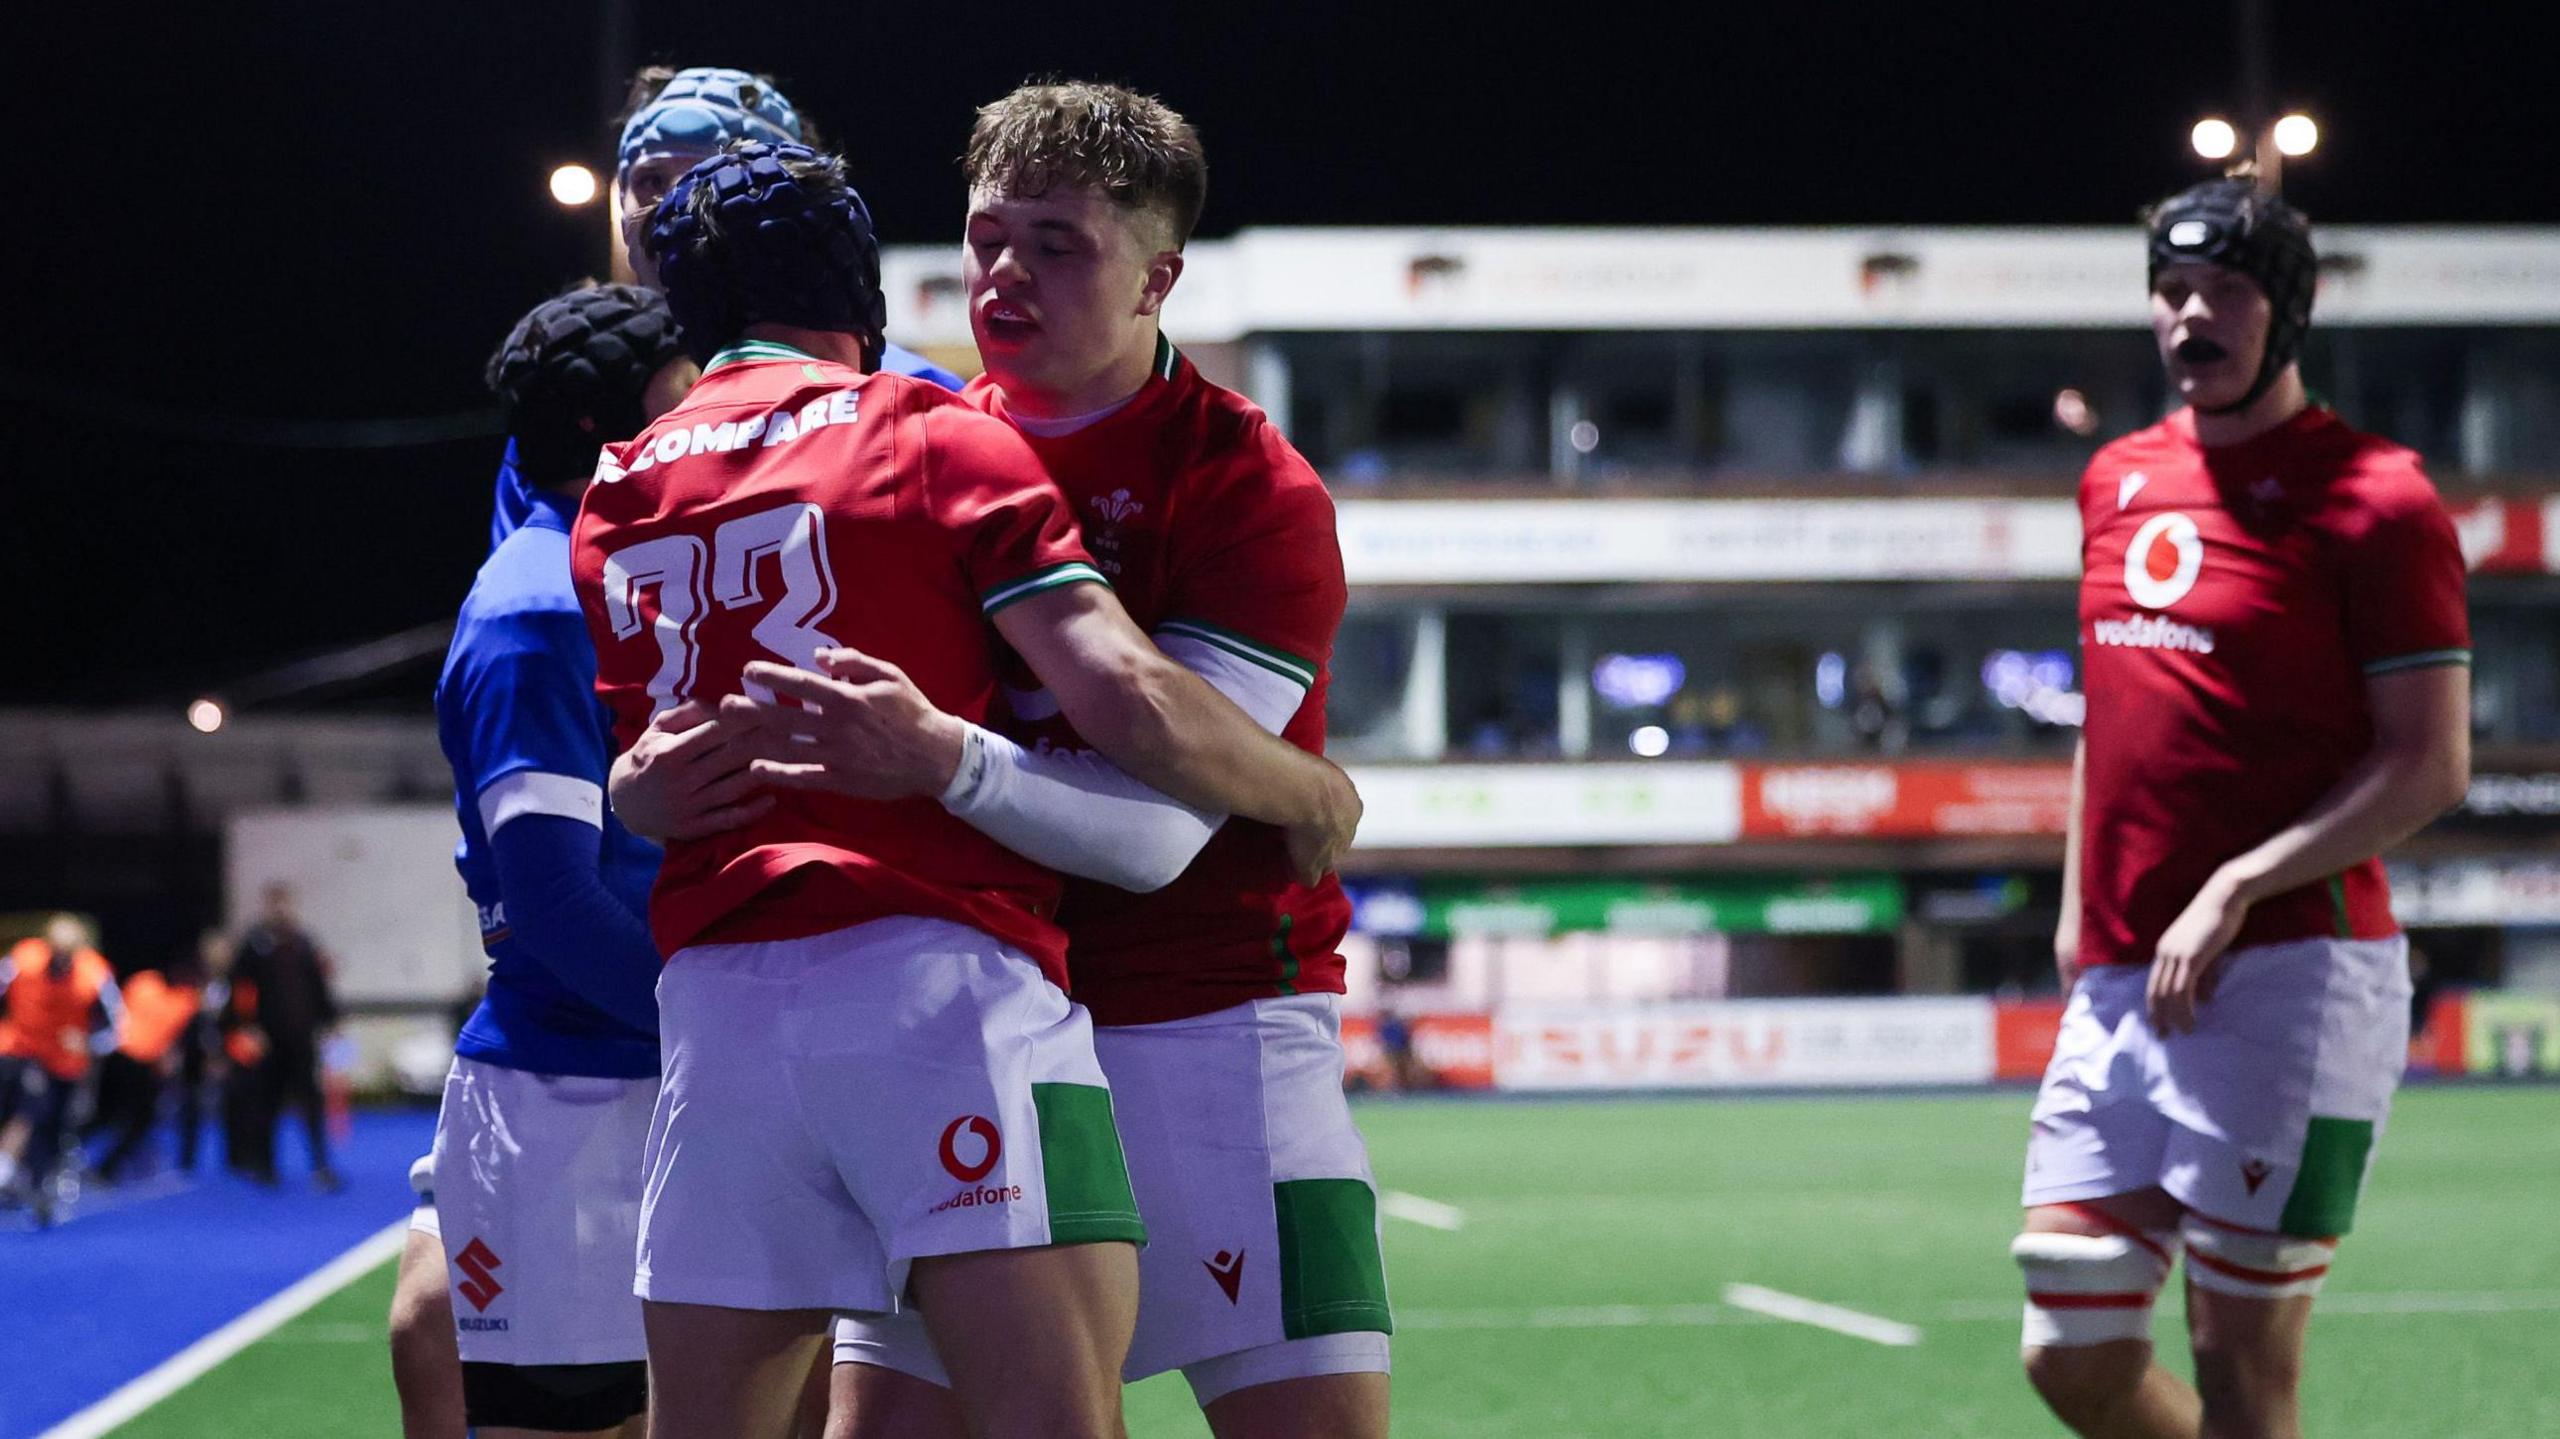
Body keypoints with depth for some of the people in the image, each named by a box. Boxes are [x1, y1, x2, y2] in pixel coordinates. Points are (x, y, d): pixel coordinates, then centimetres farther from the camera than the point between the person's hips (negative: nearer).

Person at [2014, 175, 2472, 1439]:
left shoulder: (2374, 499, -6)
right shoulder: (2118, 482, 16)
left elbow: (2430, 765, -10)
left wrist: (2235, 889, -17)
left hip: (2287, 982, -7)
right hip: (2118, 990, 7)